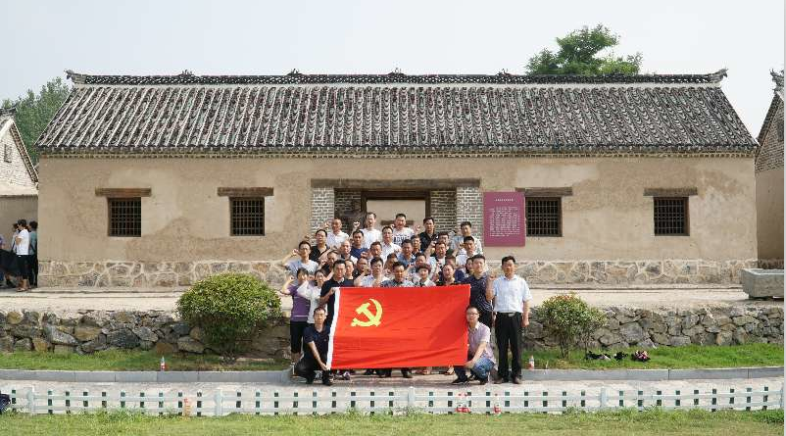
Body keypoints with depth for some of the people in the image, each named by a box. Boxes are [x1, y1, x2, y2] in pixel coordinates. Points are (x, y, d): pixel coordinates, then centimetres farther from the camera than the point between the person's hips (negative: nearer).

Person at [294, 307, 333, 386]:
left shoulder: (328, 330, -5)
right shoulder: (308, 330, -11)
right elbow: (313, 348, -21)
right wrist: (320, 363, -32)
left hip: (323, 357, 1)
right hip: (310, 358, -1)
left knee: (327, 357, -34)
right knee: (298, 369, -28)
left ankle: (326, 378, -6)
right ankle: (311, 375, 8)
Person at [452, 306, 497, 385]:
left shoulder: (484, 328, -15)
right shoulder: (465, 329, 1)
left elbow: (482, 346, -29)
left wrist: (473, 361, -44)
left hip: (487, 359, -5)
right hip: (472, 356, 5)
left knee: (475, 364, -36)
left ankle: (485, 375, -2)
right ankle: (462, 377, 7)